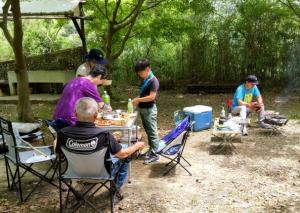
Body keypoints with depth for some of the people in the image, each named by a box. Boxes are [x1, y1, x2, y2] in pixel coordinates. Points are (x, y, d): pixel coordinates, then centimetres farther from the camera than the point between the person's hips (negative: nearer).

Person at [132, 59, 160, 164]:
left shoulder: (153, 80, -16)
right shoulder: (145, 80, 10)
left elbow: (152, 97, -23)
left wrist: (138, 100, -17)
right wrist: (137, 100, 4)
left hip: (149, 109, -9)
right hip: (143, 109, 9)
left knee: (152, 132, -2)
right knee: (148, 131, 17)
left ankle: (154, 154, 6)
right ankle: (151, 150, 30)